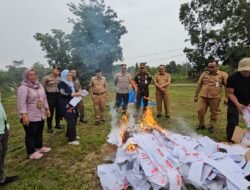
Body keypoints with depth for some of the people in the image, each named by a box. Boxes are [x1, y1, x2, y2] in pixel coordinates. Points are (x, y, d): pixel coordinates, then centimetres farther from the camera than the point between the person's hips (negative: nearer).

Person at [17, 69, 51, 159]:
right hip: (30, 116, -8)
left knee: (39, 132, 19)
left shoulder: (39, 86, 10)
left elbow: (44, 98, 17)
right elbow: (22, 103, -20)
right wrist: (24, 115, -26)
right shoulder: (23, 88, -14)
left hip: (40, 115, 8)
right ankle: (31, 152, 16)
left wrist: (47, 109, 16)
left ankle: (39, 147, 36)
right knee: (30, 134, 4)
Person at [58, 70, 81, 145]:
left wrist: (78, 93, 3)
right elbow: (63, 94, -18)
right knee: (71, 120, -12)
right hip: (66, 105, -8)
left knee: (73, 119, 10)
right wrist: (74, 94, -23)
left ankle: (69, 134, 27)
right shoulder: (62, 83, -7)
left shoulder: (71, 83, 18)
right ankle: (72, 139, -8)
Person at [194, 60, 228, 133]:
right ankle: (201, 125, 21)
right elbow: (198, 85, 10)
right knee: (200, 111, 1)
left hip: (215, 97, -2)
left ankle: (211, 126, 27)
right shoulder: (204, 74, 7)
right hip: (203, 96, 2)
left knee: (214, 113, 8)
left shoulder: (222, 75, 1)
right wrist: (196, 96, 10)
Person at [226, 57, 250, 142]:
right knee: (232, 123, -1)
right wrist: (238, 104, -30)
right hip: (235, 103, -2)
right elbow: (230, 93, -15)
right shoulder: (232, 77, -16)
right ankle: (230, 141, 14)